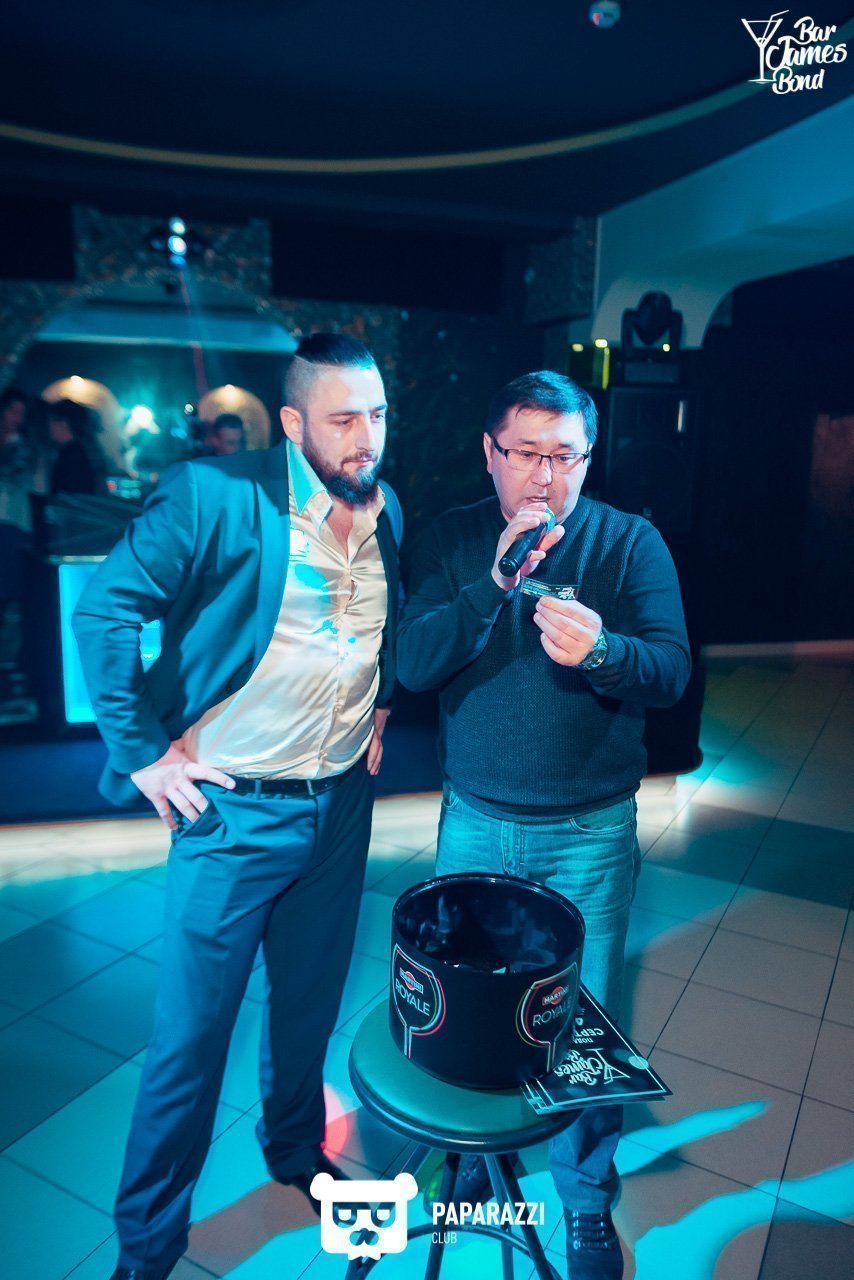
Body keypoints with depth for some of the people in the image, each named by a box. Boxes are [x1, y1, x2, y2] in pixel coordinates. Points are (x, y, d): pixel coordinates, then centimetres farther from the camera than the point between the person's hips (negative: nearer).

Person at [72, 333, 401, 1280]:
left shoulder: (385, 512, 3)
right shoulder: (215, 494, -15)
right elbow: (104, 610, -13)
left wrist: (383, 705, 10)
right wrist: (142, 749, -12)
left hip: (343, 803, 5)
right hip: (234, 811, -5)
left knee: (311, 1004, 21)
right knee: (191, 1033, 8)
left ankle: (295, 1149, 50)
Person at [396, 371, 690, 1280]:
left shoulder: (631, 543, -5)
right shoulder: (452, 540, -1)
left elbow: (671, 669, -13)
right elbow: (412, 662, -12)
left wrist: (601, 651, -34)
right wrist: (496, 581, -25)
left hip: (591, 831, -1)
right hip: (474, 822, 2)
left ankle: (587, 1197, 37)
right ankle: (471, 1154, 45)